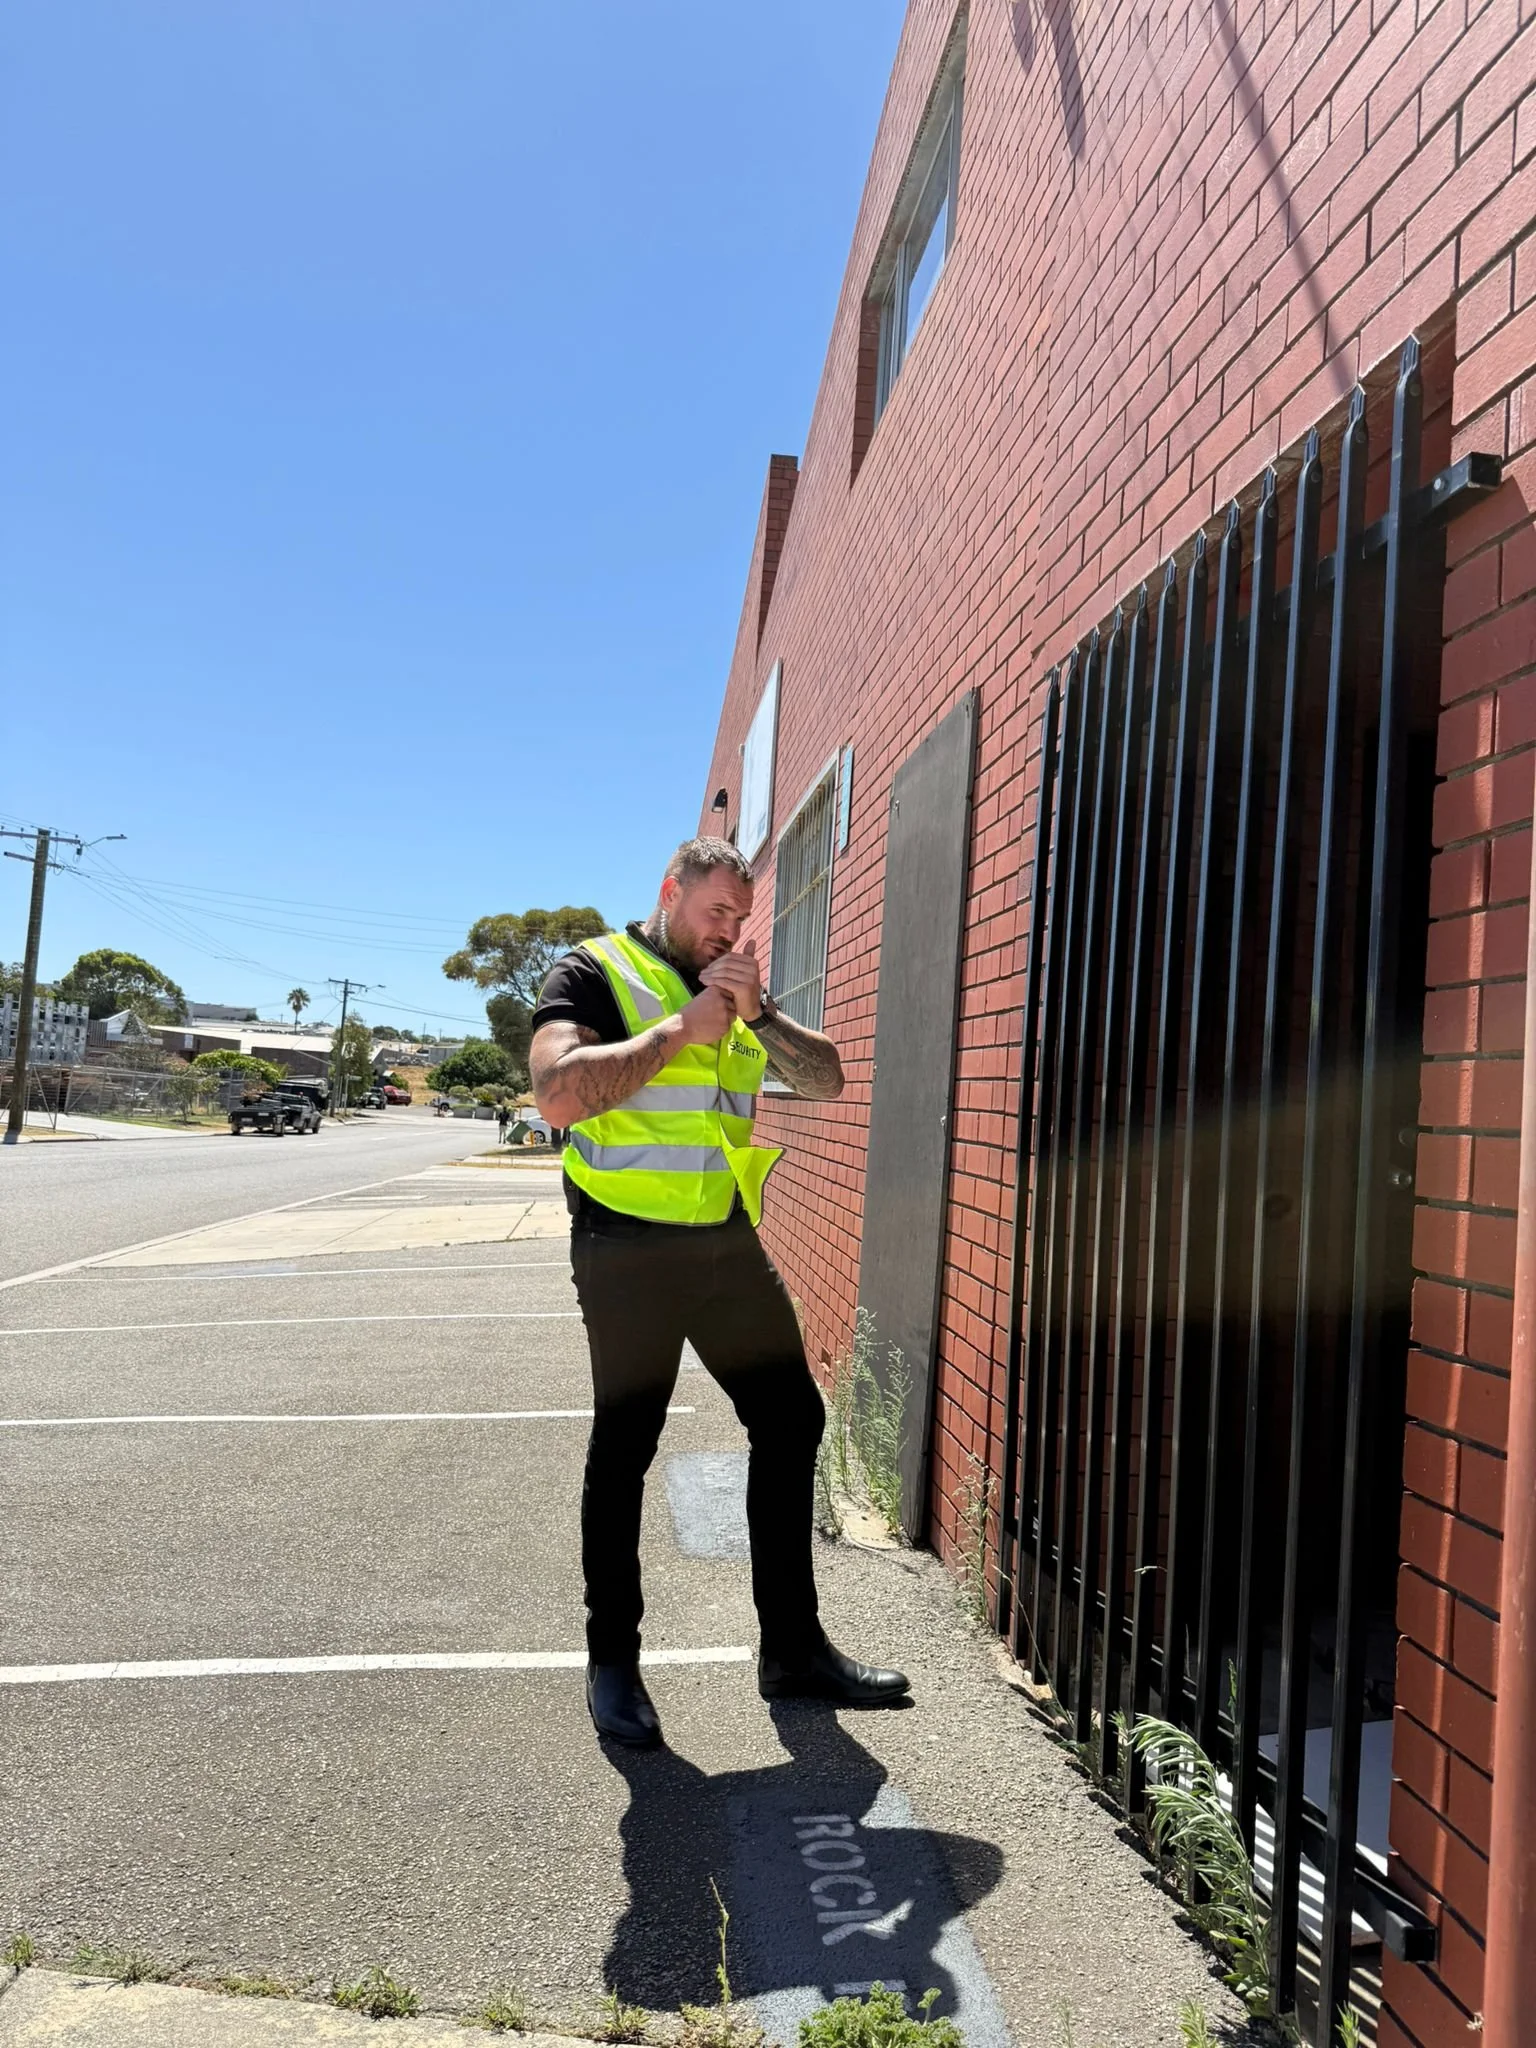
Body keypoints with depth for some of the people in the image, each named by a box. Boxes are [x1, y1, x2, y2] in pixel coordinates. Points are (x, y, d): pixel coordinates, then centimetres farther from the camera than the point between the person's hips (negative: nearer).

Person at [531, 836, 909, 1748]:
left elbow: (827, 1079, 7)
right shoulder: (595, 973, -4)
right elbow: (558, 1092, -21)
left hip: (730, 1244, 6)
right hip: (629, 1251, -6)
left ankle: (793, 1647, 24)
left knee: (791, 1420, 9)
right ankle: (613, 1662, 24)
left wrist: (756, 1013, -9)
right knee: (623, 1450, 6)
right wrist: (680, 1030, -17)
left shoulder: (738, 991, 15)